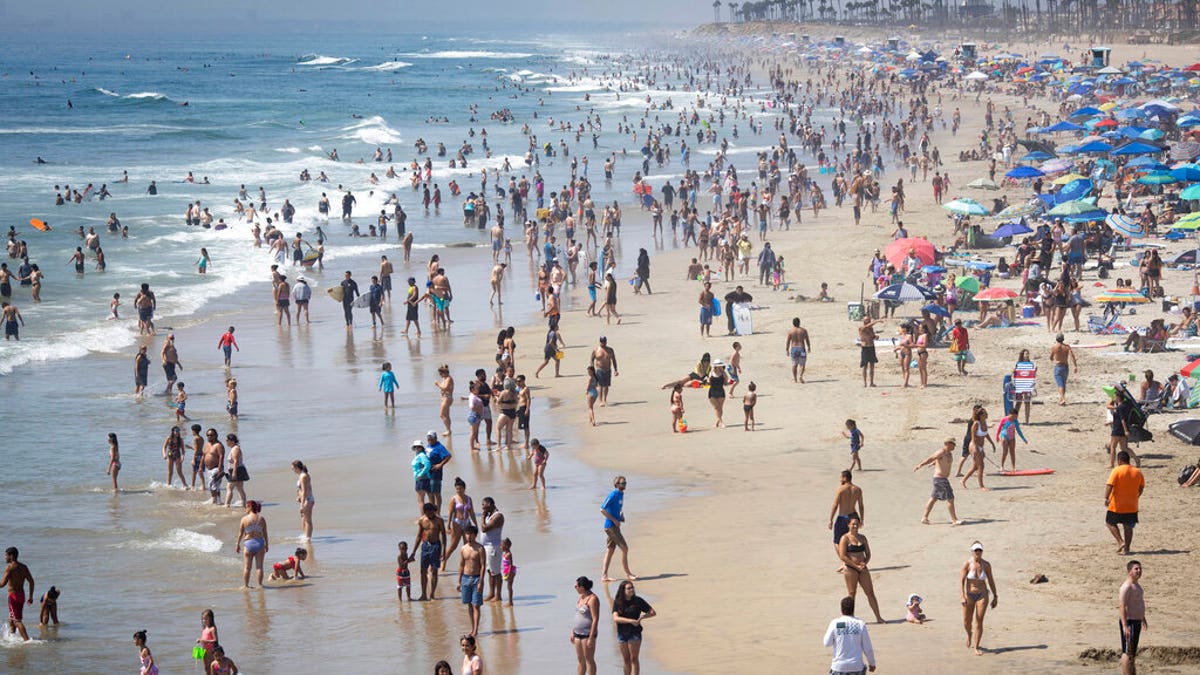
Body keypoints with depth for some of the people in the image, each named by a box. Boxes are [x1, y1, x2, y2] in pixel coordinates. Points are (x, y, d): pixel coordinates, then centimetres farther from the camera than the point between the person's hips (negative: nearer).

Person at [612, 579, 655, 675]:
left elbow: (653, 613, 3)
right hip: (621, 634, 2)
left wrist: (642, 617, -14)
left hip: (634, 632, -2)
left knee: (634, 659, -4)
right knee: (626, 660, 9)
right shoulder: (617, 602, -2)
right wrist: (631, 621, -23)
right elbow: (615, 618, -14)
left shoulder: (638, 601, -3)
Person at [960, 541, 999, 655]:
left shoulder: (986, 565, -5)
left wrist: (995, 596, 5)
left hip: (982, 595, 0)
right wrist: (963, 596, -20)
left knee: (979, 622, -5)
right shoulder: (967, 564, -10)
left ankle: (976, 648, 2)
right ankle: (969, 634, 42)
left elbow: (991, 581, 4)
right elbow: (961, 580, -11)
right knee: (966, 622, 6)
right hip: (969, 595, 0)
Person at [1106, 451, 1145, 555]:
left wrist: (1106, 498, -24)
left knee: (1110, 522, 13)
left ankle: (1120, 542, -1)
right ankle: (1126, 548, 9)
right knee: (1128, 527, 11)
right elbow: (1141, 488, 12)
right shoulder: (1138, 472, 3)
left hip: (1116, 505, -4)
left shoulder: (1116, 471, -11)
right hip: (1132, 506, 4)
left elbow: (1109, 485, -21)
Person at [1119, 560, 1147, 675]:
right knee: (1127, 653, -7)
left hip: (1137, 621, 10)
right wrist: (1125, 626, -30)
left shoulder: (1137, 584, 13)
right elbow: (1121, 607, -25)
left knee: (1133, 652, 19)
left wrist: (1143, 619, 33)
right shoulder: (1126, 587, -19)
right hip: (1129, 622, -10)